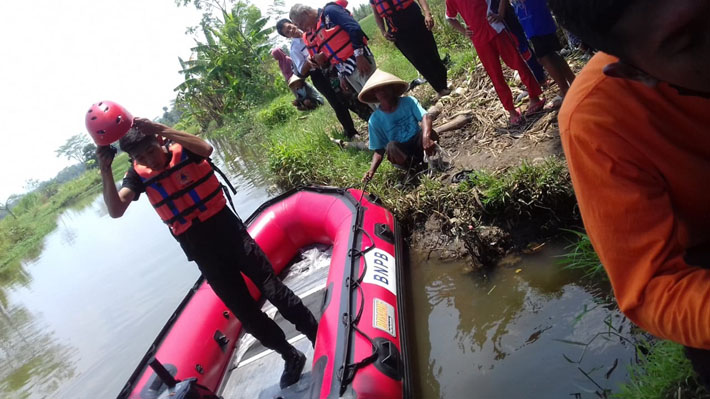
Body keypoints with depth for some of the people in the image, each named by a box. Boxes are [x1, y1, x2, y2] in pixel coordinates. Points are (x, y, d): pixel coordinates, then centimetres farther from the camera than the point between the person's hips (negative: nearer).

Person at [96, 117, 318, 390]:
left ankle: (319, 337, 17)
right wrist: (105, 170, -24)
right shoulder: (139, 174, -1)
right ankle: (291, 357, 23)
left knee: (271, 288, -1)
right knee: (243, 308, 6)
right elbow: (115, 211, -13)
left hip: (228, 230, -3)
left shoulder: (183, 149, -8)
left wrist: (161, 130, -36)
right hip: (201, 248, 3)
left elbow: (207, 149, -31)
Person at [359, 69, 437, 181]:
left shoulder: (408, 101, -9)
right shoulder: (375, 120, -9)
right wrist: (371, 170, -25)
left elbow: (425, 117, -25)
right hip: (400, 151, 0)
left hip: (418, 144, 1)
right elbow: (378, 150, -6)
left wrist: (426, 136, -47)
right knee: (391, 146, -35)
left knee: (428, 132, -32)